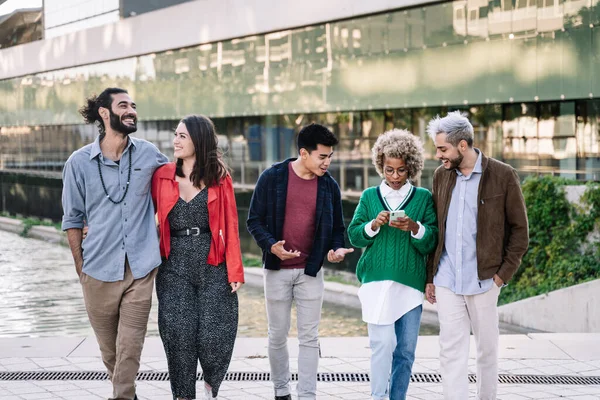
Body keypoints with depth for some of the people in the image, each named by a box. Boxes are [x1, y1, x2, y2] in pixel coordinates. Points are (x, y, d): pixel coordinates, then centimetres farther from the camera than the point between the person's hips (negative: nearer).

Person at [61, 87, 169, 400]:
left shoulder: (148, 154, 3)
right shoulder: (79, 162, -1)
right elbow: (72, 219, 5)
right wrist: (80, 267, 3)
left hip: (140, 268, 0)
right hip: (99, 271, 0)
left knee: (130, 348, -4)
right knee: (108, 348, 12)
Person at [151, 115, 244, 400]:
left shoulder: (219, 178, 2)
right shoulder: (162, 176, 5)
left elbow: (230, 226, -1)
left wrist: (235, 271, -6)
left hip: (213, 266, -1)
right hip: (175, 267, 1)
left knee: (216, 336, -6)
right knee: (179, 336, -3)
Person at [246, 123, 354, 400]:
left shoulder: (329, 185, 1)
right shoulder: (272, 178, -7)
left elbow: (337, 228, 9)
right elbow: (254, 220, -5)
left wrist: (335, 249, -12)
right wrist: (271, 245, -22)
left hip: (311, 272, 2)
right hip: (277, 270, -1)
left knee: (309, 338, 2)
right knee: (278, 335, 9)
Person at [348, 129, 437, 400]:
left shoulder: (423, 198, 5)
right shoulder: (370, 196, 8)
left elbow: (432, 243, 0)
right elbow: (354, 235, 5)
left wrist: (415, 228, -18)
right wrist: (374, 225, -14)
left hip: (410, 282, 1)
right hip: (377, 280, -1)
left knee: (406, 350, 7)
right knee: (383, 343, -13)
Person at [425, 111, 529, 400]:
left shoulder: (503, 175, -5)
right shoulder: (441, 175, 6)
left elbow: (519, 228, -1)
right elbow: (434, 229, 12)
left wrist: (504, 273, -8)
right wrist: (430, 276, 9)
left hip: (483, 279, -2)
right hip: (446, 279, 3)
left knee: (487, 348, 10)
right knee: (451, 349, -2)